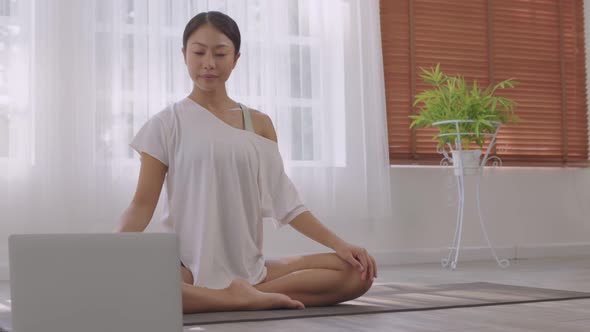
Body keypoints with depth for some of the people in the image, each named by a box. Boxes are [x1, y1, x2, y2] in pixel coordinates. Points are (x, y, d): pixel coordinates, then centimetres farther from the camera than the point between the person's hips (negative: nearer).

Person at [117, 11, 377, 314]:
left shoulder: (259, 124, 10)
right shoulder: (166, 124, 1)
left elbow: (285, 202, 8)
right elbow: (143, 203, -2)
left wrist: (339, 245, -3)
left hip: (249, 268, 3)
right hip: (188, 268, -3)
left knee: (357, 273, -14)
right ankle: (248, 299, -22)